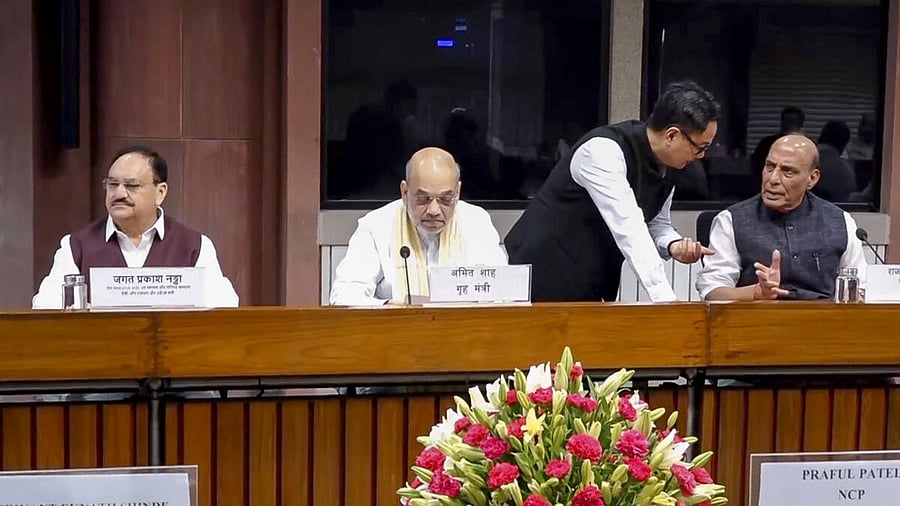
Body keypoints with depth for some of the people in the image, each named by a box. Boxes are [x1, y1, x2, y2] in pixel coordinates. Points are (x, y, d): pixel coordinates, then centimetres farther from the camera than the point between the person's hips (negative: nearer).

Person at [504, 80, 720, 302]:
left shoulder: (666, 166, 0)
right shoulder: (603, 149, -24)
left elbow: (657, 224, 13)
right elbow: (627, 228, -32)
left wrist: (674, 245, -11)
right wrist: (666, 300, -35)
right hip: (545, 276, -7)